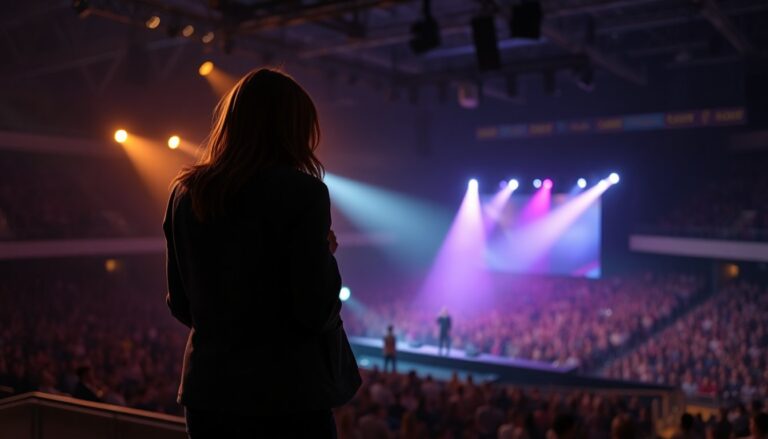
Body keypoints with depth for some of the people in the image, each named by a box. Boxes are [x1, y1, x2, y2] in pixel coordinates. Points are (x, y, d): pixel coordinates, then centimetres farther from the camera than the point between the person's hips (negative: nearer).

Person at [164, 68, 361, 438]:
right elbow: (317, 312, -15)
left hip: (207, 392, 6)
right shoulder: (302, 192, -15)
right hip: (287, 396, -5)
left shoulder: (185, 193, 2)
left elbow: (180, 305, 9)